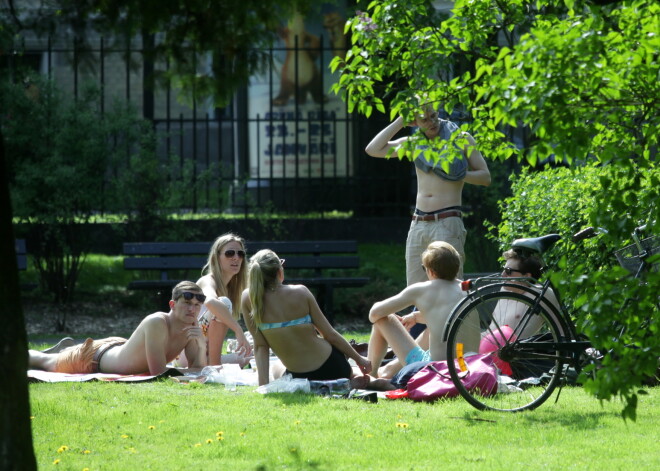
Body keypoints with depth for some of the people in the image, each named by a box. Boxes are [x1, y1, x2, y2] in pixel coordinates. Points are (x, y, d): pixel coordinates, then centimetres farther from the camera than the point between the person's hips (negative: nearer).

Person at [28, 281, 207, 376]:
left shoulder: (193, 327, -23)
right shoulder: (157, 323, -42)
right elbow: (159, 373, -44)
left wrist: (202, 347, -38)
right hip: (94, 355, -5)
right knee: (44, 361, 26)